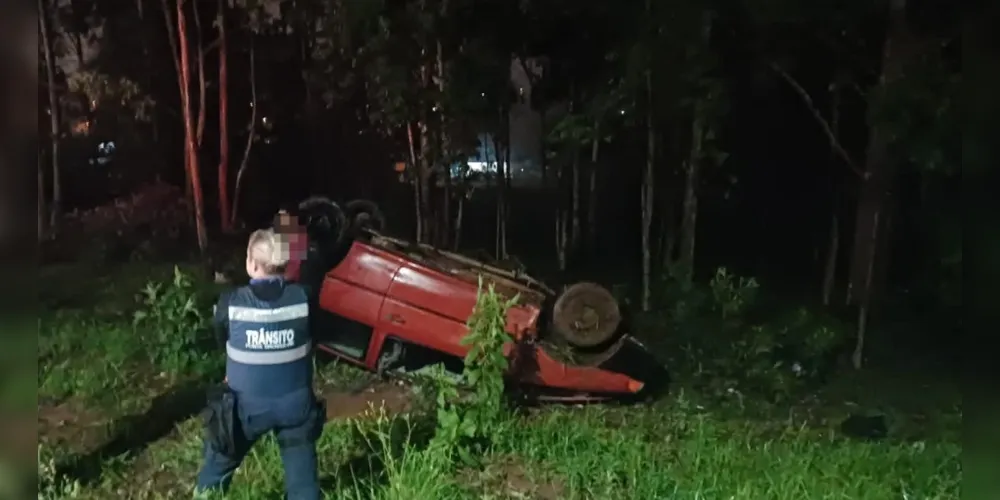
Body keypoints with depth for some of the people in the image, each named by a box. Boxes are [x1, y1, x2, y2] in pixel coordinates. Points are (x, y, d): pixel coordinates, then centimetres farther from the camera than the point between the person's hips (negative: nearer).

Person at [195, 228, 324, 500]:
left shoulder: (230, 304, -16)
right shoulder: (303, 298, -16)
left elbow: (218, 340, 2)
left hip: (247, 406, -1)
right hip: (296, 404, 1)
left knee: (218, 466, 25)